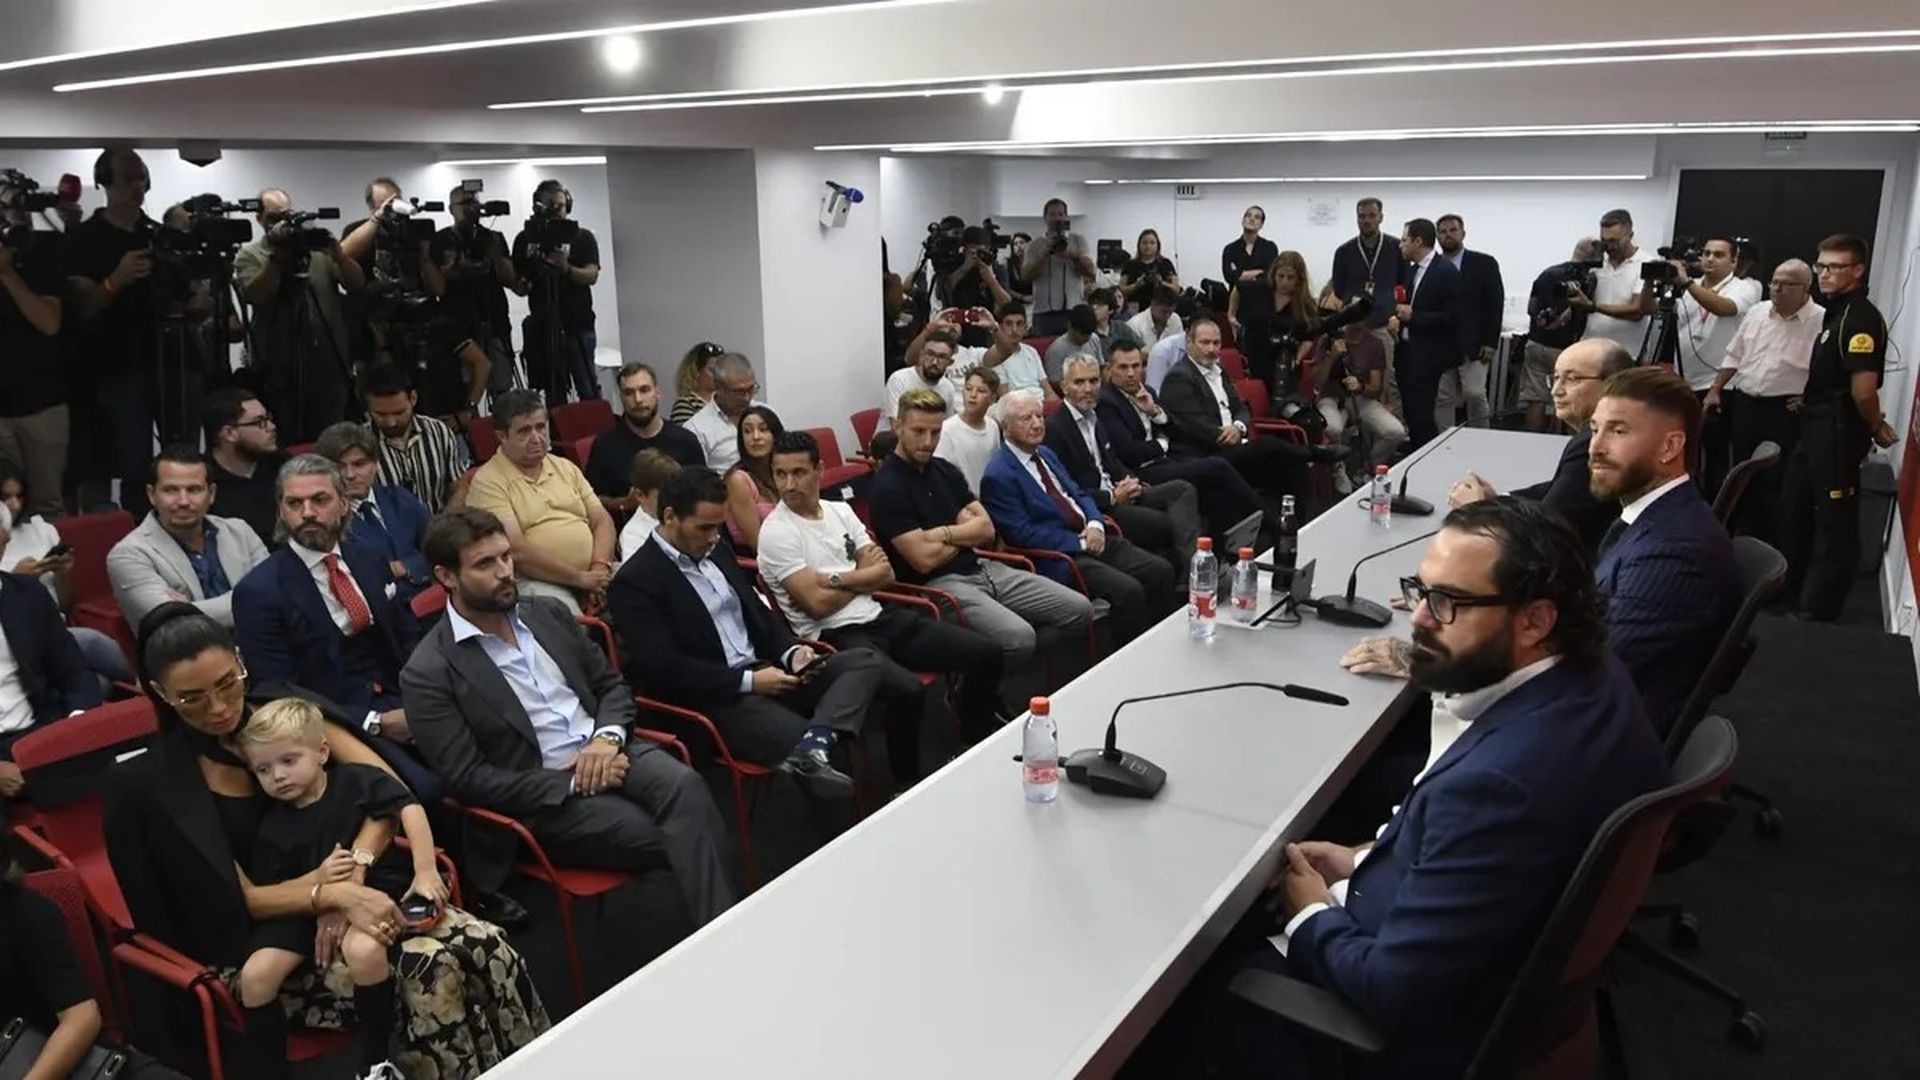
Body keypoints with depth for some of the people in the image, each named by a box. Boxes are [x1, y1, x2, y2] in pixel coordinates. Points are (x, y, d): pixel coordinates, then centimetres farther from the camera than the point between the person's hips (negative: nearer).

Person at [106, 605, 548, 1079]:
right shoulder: (154, 784, -8)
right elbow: (245, 900, -10)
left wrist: (346, 882, -16)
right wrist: (335, 894, -27)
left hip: (353, 887, 4)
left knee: (486, 944, -23)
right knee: (429, 970, -30)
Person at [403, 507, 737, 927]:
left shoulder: (547, 612, 11)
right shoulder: (428, 673, -6)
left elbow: (612, 683, 16)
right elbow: (467, 779, -10)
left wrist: (608, 737, -7)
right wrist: (572, 782, -15)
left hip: (609, 751, 5)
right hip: (544, 800, -5)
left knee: (683, 785, -29)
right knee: (676, 839, -27)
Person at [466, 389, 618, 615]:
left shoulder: (565, 467, 18)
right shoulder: (488, 482, -4)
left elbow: (602, 520, 14)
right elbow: (517, 551, -14)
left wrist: (600, 568, -6)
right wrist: (580, 578, -14)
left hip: (591, 574, 6)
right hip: (534, 582, -6)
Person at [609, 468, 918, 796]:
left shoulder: (715, 551, 15)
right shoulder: (635, 582, -10)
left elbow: (758, 613, 21)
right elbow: (663, 668, -18)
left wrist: (791, 651, -1)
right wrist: (749, 681, -20)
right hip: (714, 701, -9)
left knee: (862, 662, -16)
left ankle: (814, 745, -35)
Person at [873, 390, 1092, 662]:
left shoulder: (944, 470, 14)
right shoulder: (888, 487, -10)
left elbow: (987, 530, 9)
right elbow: (924, 559, -16)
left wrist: (944, 533, -9)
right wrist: (965, 534, 2)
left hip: (983, 568, 8)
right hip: (938, 584, -8)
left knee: (1080, 609, -3)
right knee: (1019, 638, -32)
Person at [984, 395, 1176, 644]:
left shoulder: (1045, 454, 17)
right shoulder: (998, 476, -11)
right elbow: (1023, 534, -16)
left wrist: (1095, 525, -2)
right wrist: (1081, 543, -14)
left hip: (1090, 538, 9)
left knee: (1161, 571, -6)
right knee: (1129, 591, -27)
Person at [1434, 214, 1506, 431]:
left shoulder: (1485, 263, 3)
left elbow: (1496, 304, 0)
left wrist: (1490, 342, -8)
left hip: (1474, 345, -2)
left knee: (1474, 394, -9)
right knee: (1442, 398, 3)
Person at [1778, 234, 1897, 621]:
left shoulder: (1862, 317, -19)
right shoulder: (1836, 312, 12)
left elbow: (1863, 389, -25)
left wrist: (1876, 429, -12)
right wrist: (1808, 401, 13)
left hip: (1839, 433, -10)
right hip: (1817, 427, 10)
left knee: (1834, 523, 3)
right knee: (1793, 509, 19)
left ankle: (1818, 610, 13)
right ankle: (1790, 593, 34)